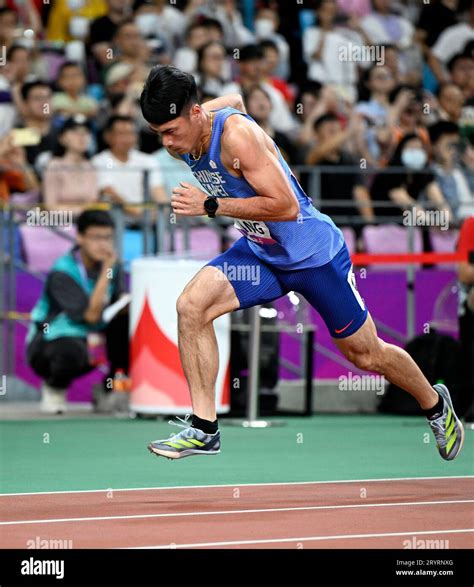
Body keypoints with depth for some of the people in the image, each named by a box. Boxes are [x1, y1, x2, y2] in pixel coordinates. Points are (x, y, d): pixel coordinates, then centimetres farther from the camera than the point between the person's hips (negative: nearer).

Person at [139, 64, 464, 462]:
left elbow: (286, 206, -33)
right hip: (258, 251, 7)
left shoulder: (237, 135, -30)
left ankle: (435, 404, 38)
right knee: (192, 306, -18)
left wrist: (211, 205, -33)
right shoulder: (184, 137, -7)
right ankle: (204, 429, -13)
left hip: (313, 253, -6)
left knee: (366, 354, 9)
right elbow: (233, 99, 14)